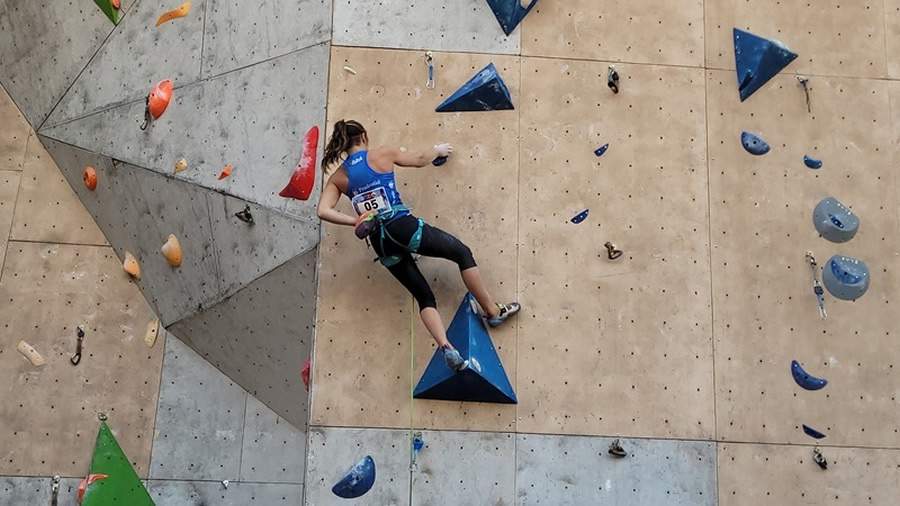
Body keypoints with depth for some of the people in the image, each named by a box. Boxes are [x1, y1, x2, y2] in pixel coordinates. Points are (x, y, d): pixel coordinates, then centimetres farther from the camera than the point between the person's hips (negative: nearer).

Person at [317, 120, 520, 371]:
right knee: (463, 253, 15)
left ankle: (447, 348, -5)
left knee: (424, 296, 13)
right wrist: (438, 150, 37)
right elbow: (421, 159, 17)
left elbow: (323, 211, -6)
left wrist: (356, 221, 1)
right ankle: (493, 311, 17)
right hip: (403, 226, -4)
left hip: (381, 242, 4)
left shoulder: (337, 178, 9)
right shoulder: (382, 154, 3)